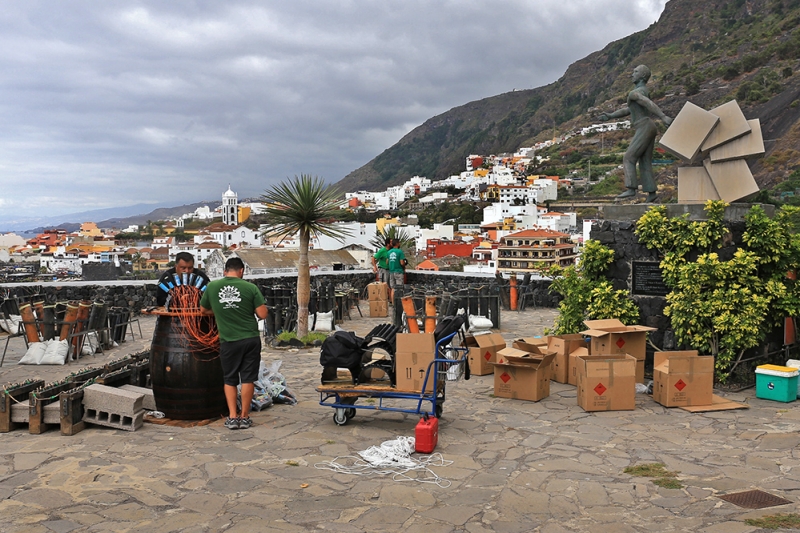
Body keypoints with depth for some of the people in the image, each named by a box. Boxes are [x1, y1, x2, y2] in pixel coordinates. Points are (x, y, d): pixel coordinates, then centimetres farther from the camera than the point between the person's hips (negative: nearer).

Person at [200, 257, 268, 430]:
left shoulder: (212, 287, -1)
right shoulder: (251, 288, -6)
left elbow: (203, 310, 13)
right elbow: (262, 314, -7)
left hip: (228, 341, 1)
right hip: (250, 339, -1)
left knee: (230, 380, 14)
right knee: (247, 378, 8)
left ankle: (232, 417, 11)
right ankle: (244, 417, 13)